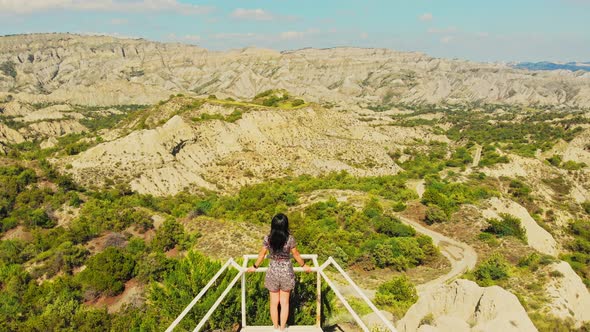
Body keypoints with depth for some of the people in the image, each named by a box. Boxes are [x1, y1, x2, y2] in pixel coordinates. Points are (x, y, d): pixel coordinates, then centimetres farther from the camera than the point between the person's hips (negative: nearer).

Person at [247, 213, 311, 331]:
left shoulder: (267, 239, -13)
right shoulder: (290, 239, -16)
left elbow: (262, 255, -1)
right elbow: (296, 255, -4)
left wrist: (255, 267, 17)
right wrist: (303, 266, 14)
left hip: (273, 272, 1)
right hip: (286, 272, -1)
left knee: (274, 302, 17)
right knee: (284, 302, 14)